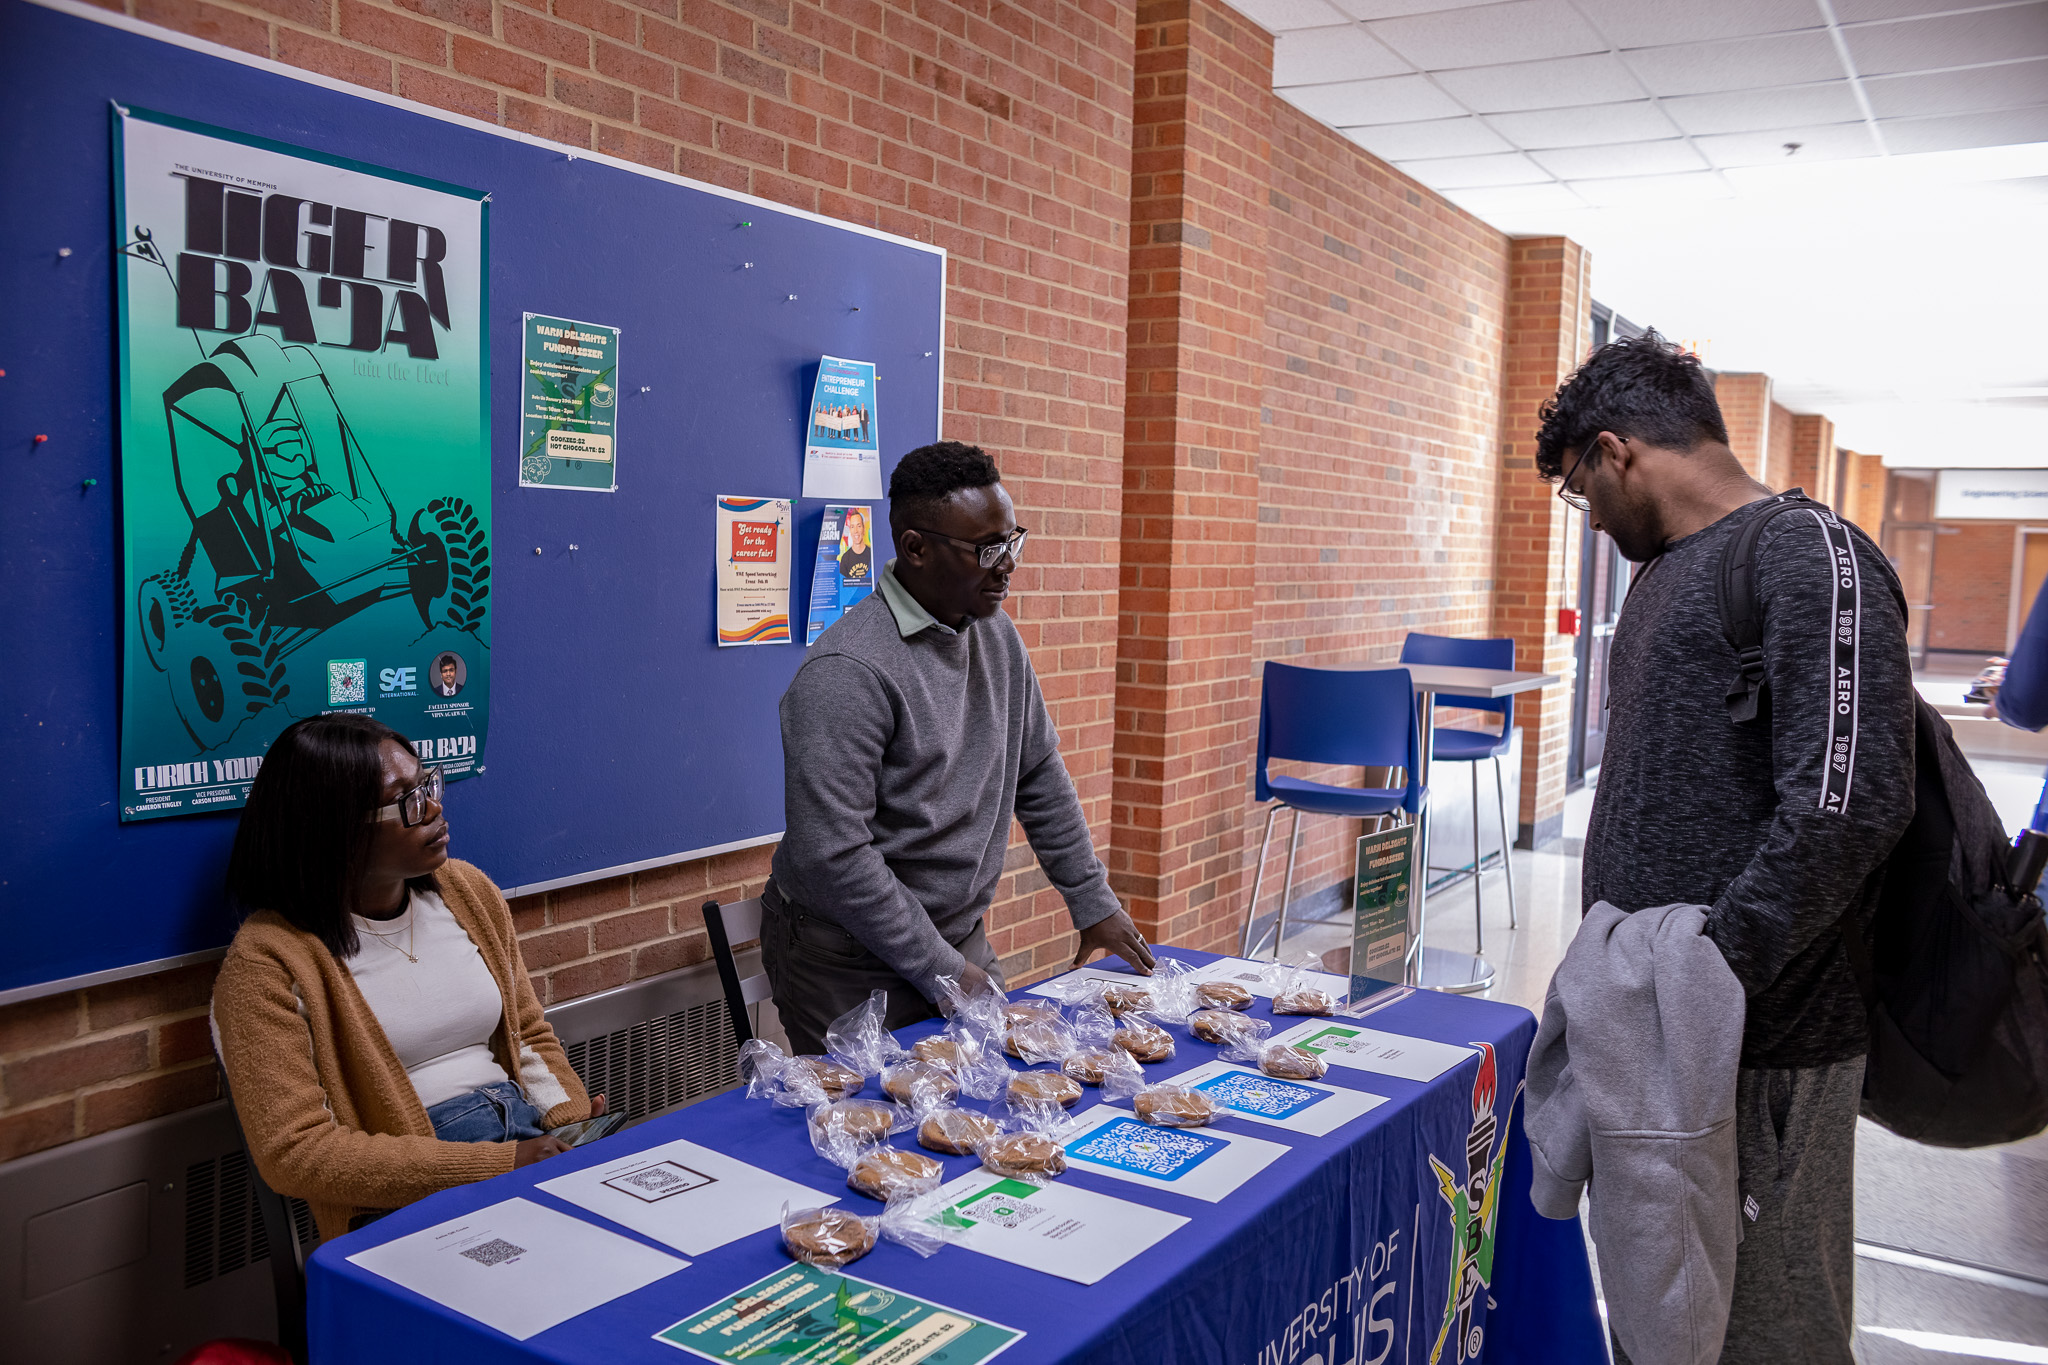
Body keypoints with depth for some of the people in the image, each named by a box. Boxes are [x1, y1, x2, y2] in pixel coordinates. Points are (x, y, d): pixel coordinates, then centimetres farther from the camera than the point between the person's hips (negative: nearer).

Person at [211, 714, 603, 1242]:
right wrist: (499, 1163, -19)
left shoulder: (468, 890, 11)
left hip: (528, 1136, 6)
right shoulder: (269, 959, -9)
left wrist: (575, 1126, -4)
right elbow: (292, 1153, -15)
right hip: (403, 1205, -6)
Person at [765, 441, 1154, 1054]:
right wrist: (940, 971, -19)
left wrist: (1093, 902, 13)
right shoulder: (846, 673, -23)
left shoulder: (996, 633, 4)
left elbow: (1039, 775, 14)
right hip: (851, 960, -7)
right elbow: (830, 856, -26)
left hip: (962, 935, 7)